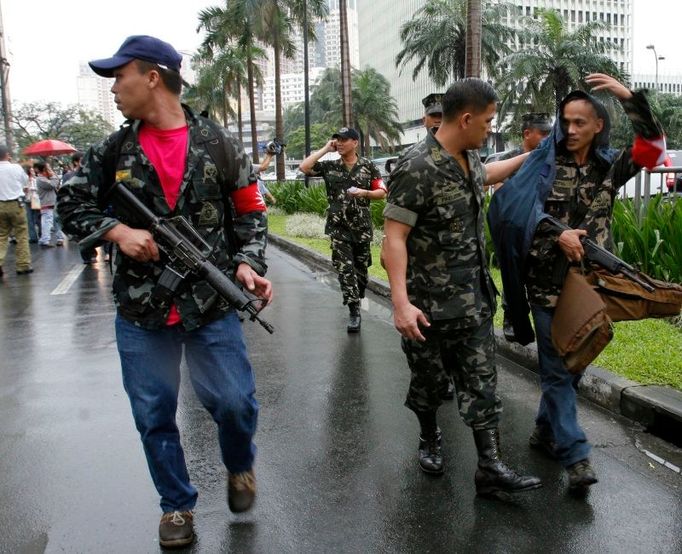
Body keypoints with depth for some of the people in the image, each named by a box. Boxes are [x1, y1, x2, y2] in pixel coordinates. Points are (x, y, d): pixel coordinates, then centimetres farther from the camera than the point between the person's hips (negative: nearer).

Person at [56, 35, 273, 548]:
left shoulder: (218, 143, -1)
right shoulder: (112, 150, 3)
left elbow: (250, 210, 4)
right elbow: (72, 204, 8)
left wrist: (249, 263, -11)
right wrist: (117, 230, -10)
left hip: (211, 303, -2)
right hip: (141, 311, 2)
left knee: (235, 402, 0)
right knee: (154, 416, 10)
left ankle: (240, 467, 34)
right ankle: (177, 505, 31)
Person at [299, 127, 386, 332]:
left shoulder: (368, 166, 2)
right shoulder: (330, 166, 4)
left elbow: (382, 192, 4)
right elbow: (303, 167, -6)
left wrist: (364, 193, -15)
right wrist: (325, 149, -4)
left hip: (362, 226, 0)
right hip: (338, 227, 0)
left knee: (361, 268, 11)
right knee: (345, 269, -8)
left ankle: (356, 301, 31)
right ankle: (354, 313, -7)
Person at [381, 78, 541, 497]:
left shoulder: (469, 156, 6)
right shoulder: (418, 168, -20)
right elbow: (394, 237, -23)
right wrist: (401, 302, -30)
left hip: (475, 297, 7)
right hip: (429, 304, -7)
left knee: (482, 381, 5)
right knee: (430, 381, 12)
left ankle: (491, 468, 11)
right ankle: (430, 438, 39)